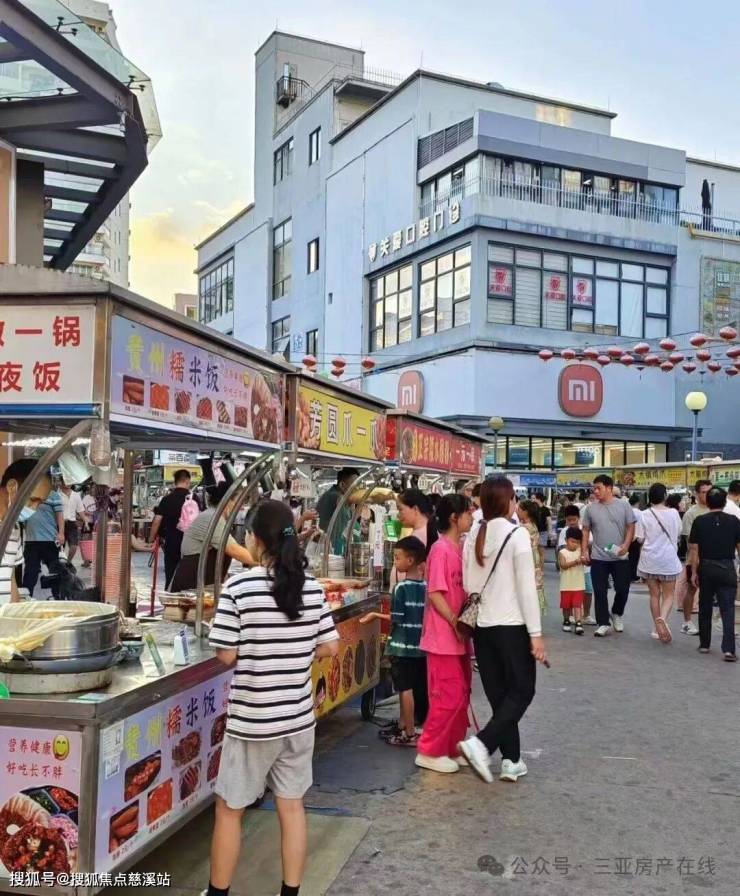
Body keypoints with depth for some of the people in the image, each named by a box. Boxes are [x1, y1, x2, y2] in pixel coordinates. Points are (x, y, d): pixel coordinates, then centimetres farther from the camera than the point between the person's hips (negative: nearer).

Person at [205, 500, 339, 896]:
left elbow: (226, 655, -12)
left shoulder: (238, 587, -16)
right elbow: (331, 647, 3)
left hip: (252, 720, -4)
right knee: (292, 806, 15)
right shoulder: (312, 587, -3)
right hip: (299, 716, 4)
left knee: (229, 809, 13)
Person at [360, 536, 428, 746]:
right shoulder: (425, 586, 4)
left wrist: (375, 616, -2)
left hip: (402, 646, -7)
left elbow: (397, 619, -15)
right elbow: (422, 616, 9)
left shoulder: (401, 587, -15)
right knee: (413, 688, 16)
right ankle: (403, 727, 26)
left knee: (405, 689, 1)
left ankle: (410, 734, 7)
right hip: (419, 645, 7)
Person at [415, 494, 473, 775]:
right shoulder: (441, 549, -17)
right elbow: (435, 593, -19)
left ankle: (453, 748, 25)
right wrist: (455, 622, -19)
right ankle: (429, 752, 9)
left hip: (458, 635, 9)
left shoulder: (458, 548, 11)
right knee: (449, 696, -3)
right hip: (443, 635, -9)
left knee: (461, 694, 14)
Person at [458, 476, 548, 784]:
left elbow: (469, 586, 8)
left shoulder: (473, 536, 4)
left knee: (500, 695, 14)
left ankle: (511, 760, 18)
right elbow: (526, 588, -13)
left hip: (482, 626, 6)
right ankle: (481, 744, -9)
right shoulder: (517, 534, -12)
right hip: (512, 626, -5)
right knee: (522, 691, 6)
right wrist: (536, 634, -10)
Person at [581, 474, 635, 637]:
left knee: (623, 589, 4)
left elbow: (630, 527, -1)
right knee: (600, 592, 0)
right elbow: (586, 531, 8)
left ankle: (616, 614, 32)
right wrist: (584, 551, 0)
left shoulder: (623, 506, -1)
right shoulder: (590, 509, 2)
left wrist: (626, 545, -15)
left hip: (620, 557, -1)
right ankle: (603, 624, 9)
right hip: (598, 558, 1)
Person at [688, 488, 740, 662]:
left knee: (705, 608, 14)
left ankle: (704, 644, 22)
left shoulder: (699, 521, -2)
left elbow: (694, 549, -3)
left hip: (706, 568, 1)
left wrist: (694, 572, 3)